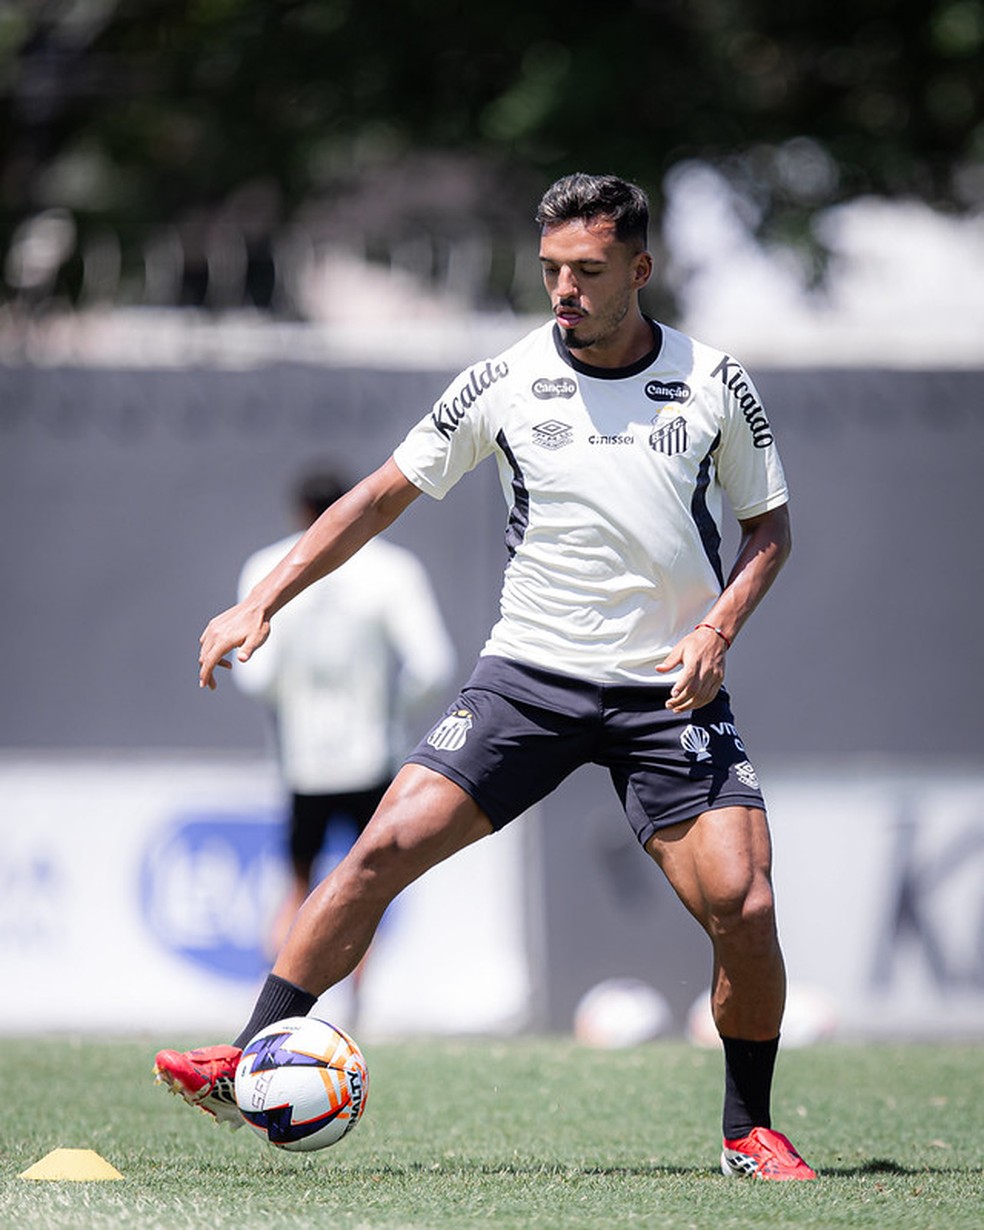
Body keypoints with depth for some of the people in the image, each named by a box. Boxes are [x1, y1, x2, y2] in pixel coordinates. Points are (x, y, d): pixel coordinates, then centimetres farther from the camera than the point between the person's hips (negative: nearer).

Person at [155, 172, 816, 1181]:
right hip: (529, 673, 1)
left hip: (670, 691, -1)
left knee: (744, 908, -15)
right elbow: (385, 493, 7)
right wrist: (262, 603, 0)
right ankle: (251, 1066, -7)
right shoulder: (504, 383, 0)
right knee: (386, 847, -14)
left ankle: (749, 1132, 6)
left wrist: (718, 627, -9)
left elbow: (768, 526, 10)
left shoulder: (713, 383, 0)